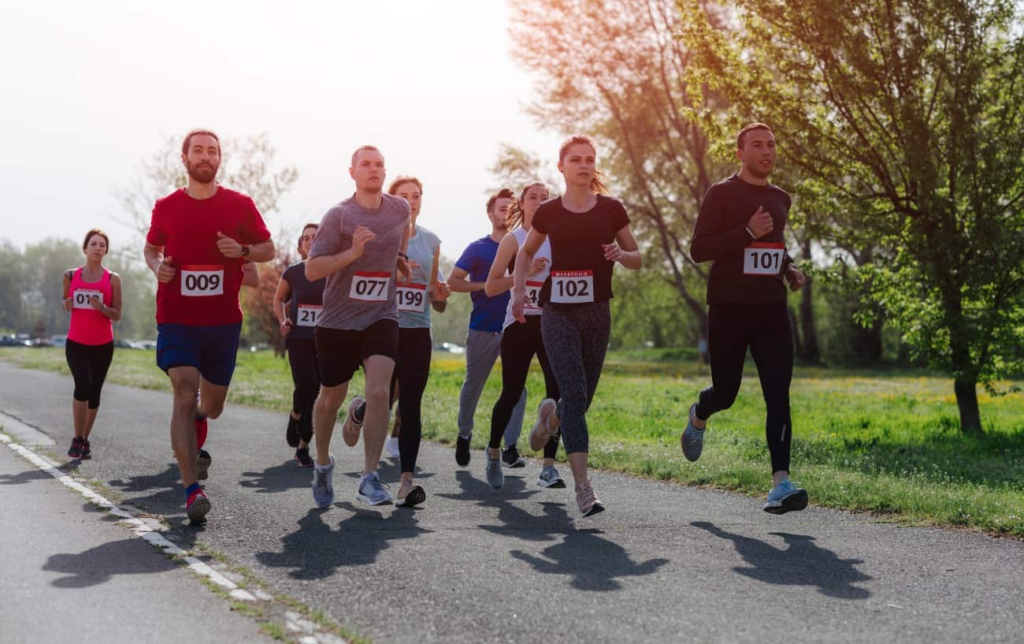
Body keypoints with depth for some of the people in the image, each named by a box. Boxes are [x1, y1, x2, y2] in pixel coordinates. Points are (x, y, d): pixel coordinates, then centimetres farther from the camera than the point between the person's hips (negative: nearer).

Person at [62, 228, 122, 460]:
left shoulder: (112, 279, -1)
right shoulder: (71, 276, 4)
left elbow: (117, 315, -1)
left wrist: (102, 307, -20)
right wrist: (67, 304, -6)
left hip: (103, 346, 1)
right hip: (76, 343, 0)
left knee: (94, 392, 5)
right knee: (83, 386, -19)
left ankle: (85, 440, 20)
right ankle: (77, 439, -7)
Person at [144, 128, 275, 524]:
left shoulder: (240, 205, 2)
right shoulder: (166, 207, 4)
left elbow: (269, 249, 8)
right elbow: (151, 248, 19)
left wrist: (242, 250, -13)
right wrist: (157, 267, -4)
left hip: (223, 320, 1)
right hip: (177, 320, -1)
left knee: (212, 405, 13)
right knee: (184, 396, -17)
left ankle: (198, 423, 53)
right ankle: (192, 490, -18)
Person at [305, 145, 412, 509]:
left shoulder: (399, 209, 3)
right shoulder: (338, 216, -10)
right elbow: (311, 270, -15)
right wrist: (352, 253, -25)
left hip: (381, 318, 2)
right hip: (337, 320, -2)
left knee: (380, 390, -19)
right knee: (330, 398, 11)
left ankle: (370, 479, -8)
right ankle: (323, 464, 37)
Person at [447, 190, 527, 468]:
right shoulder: (478, 249, 1)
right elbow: (453, 281, -2)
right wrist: (486, 286, -13)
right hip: (483, 328, -2)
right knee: (473, 385, 9)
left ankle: (511, 447, -2)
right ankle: (464, 435, 30)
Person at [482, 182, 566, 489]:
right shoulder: (514, 239, 1)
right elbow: (490, 287, -5)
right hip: (519, 324, -2)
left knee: (557, 392, -11)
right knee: (511, 394, 1)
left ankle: (548, 467, -9)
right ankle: (494, 452, 26)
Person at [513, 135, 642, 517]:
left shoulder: (611, 210, 3)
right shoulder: (548, 212, 4)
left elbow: (638, 260, 10)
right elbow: (526, 252, 21)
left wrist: (620, 254, -12)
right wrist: (519, 290, 6)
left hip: (596, 313, 2)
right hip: (557, 313, -1)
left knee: (583, 398, 8)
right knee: (574, 394, -14)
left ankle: (551, 415, 46)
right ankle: (583, 487, -14)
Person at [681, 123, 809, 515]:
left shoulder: (780, 199, 15)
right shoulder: (722, 194, -5)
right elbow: (698, 250, -13)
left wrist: (789, 269, 12)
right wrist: (748, 232, -21)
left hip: (771, 310, 4)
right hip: (729, 310, -4)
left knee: (778, 396, -9)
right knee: (725, 392, 8)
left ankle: (780, 484, -12)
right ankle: (698, 417, 45)